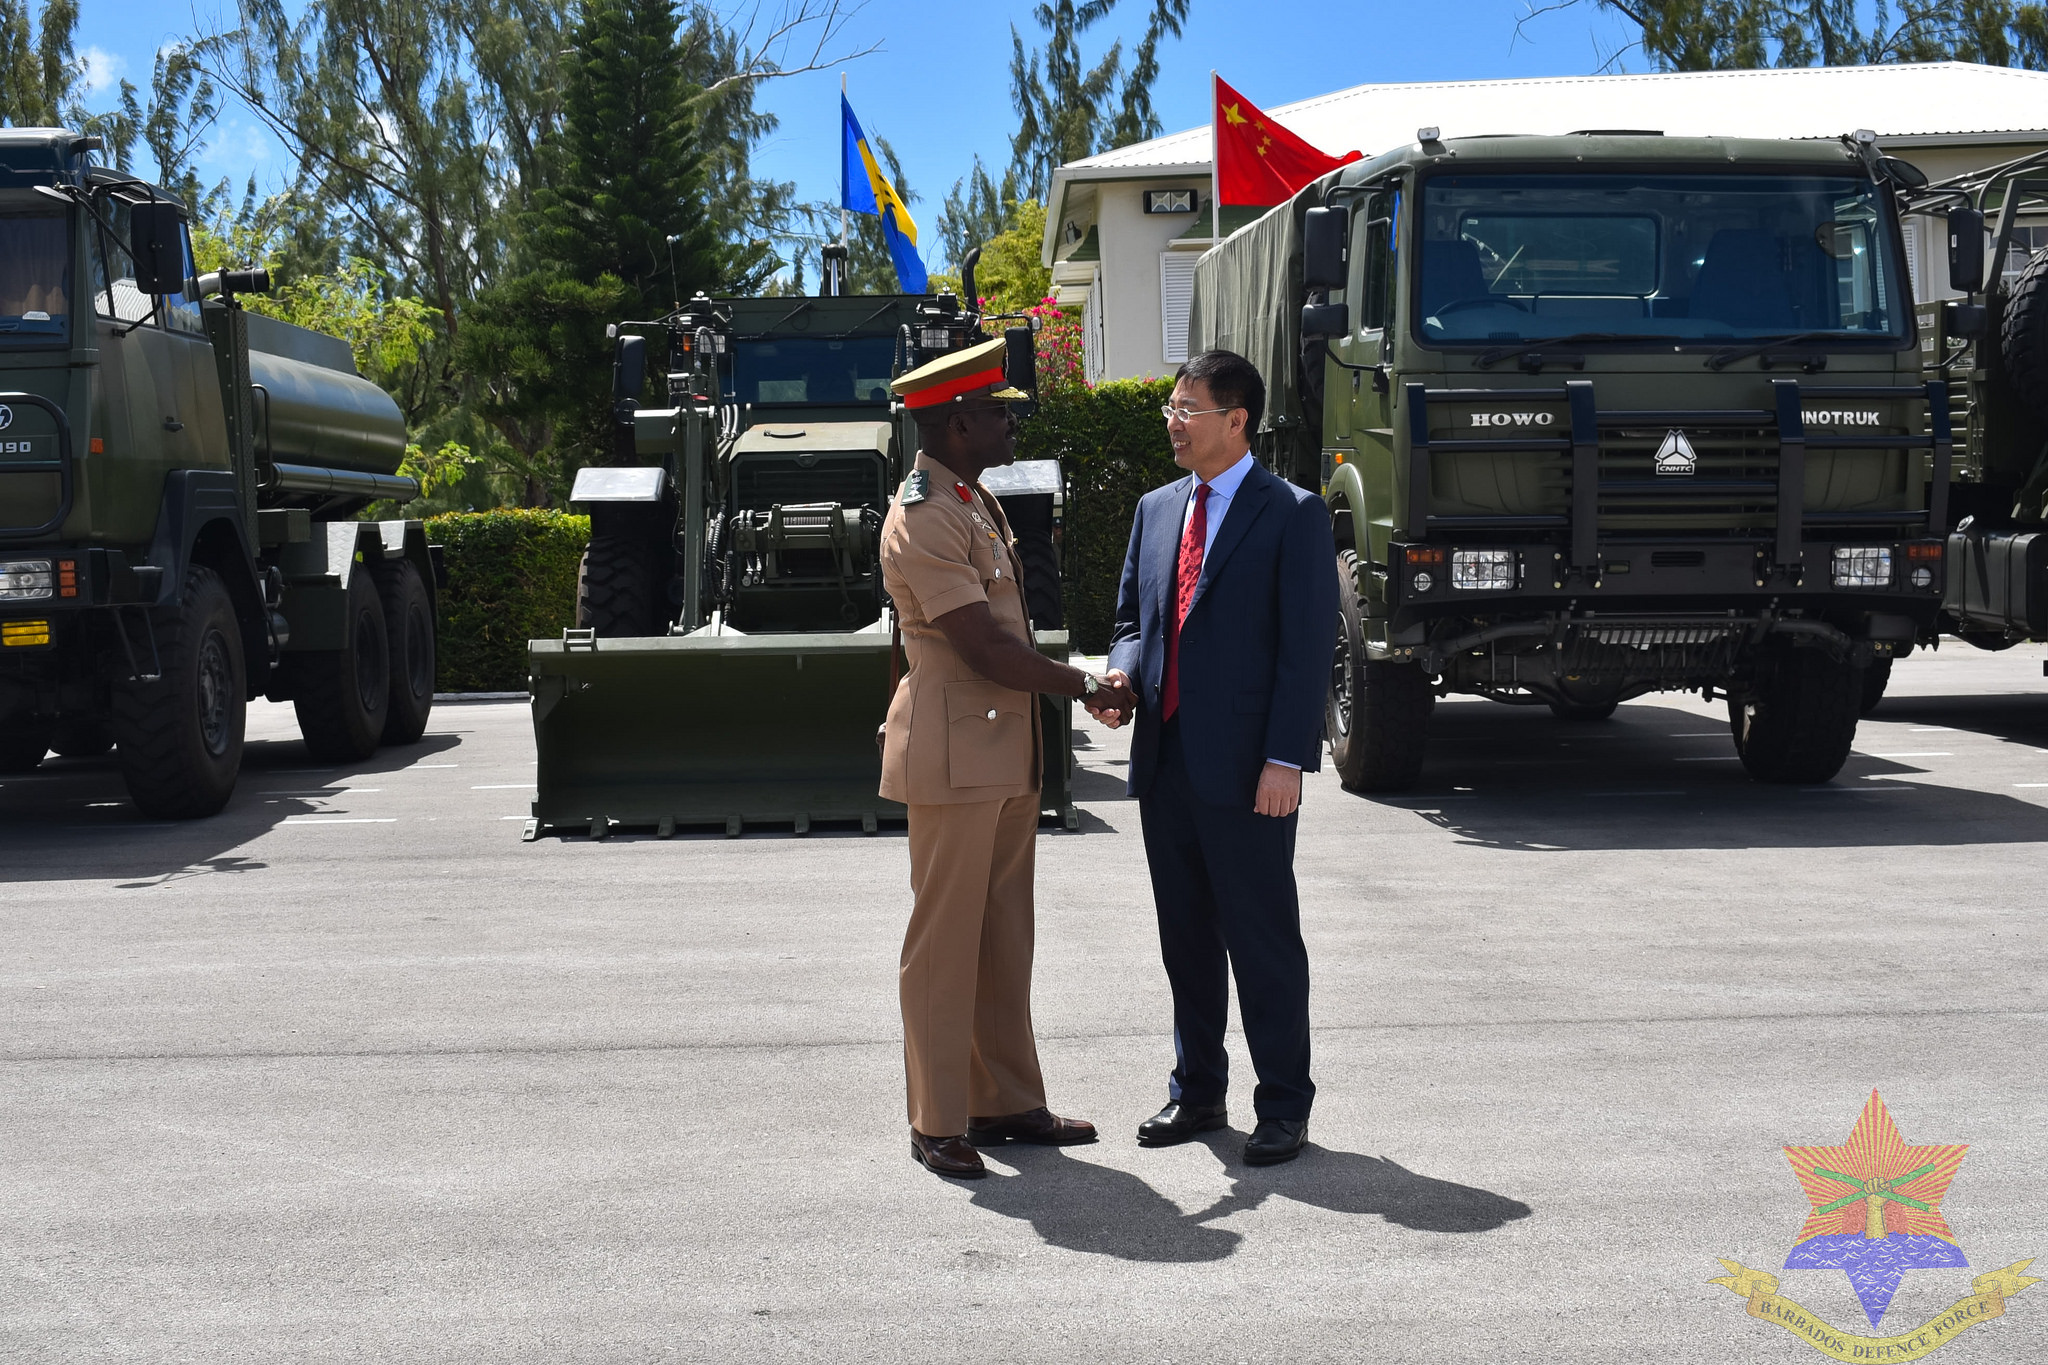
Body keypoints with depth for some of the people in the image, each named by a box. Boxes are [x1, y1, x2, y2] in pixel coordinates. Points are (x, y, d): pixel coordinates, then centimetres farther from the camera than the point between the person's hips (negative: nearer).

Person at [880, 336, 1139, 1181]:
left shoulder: (973, 502, 15)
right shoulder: (922, 520, -17)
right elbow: (985, 649, -20)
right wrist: (1084, 687, -10)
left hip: (1006, 753, 10)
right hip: (954, 755, -10)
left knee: (1004, 935, 14)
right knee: (945, 939, -2)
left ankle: (1007, 1102, 23)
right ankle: (937, 1124, 6)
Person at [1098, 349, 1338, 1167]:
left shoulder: (1292, 515, -6)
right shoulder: (1156, 509, 14)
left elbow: (1308, 646, -10)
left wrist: (1286, 760, -17)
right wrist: (1123, 671, -2)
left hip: (1245, 767, -6)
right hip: (1165, 758, 6)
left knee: (1262, 938, 1)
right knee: (1185, 936, 14)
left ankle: (1284, 1107, 12)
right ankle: (1197, 1092, 26)